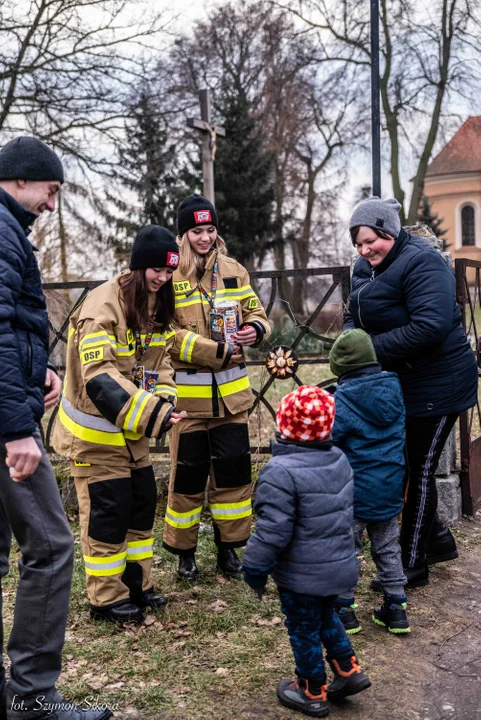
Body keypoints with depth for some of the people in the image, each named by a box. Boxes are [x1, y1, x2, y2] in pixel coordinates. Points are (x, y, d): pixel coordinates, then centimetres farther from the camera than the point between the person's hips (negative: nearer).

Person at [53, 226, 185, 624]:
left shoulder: (156, 305, 4)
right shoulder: (104, 305, -23)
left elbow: (160, 362, 7)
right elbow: (98, 376, -30)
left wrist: (162, 403, -13)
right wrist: (151, 414, -34)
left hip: (131, 428, 8)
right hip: (95, 429, -8)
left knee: (143, 501, 12)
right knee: (108, 510, -1)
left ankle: (136, 583, 28)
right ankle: (106, 598, 15)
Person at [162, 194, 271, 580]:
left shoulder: (233, 270, 8)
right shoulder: (169, 275, -7)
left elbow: (256, 312, 14)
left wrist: (255, 328, -10)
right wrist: (218, 350, -18)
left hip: (231, 392, 4)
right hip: (188, 393, -4)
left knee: (233, 468, 10)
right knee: (188, 471, 5)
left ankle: (229, 546, 26)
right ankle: (184, 551, 23)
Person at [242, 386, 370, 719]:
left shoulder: (282, 471, -26)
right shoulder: (339, 459, -1)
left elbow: (273, 529, -25)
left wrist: (255, 567, -12)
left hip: (302, 575, -7)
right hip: (339, 564, 7)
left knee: (304, 629, 12)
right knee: (326, 616, 29)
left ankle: (313, 693, 27)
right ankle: (349, 669, 31)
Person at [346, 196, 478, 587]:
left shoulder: (422, 263, -22)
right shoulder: (366, 267, 7)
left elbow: (430, 326, -33)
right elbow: (355, 316, 15)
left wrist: (373, 348, -27)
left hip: (437, 386, -9)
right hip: (397, 384, 9)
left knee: (419, 471, 2)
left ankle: (413, 565, 18)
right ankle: (438, 540, 38)